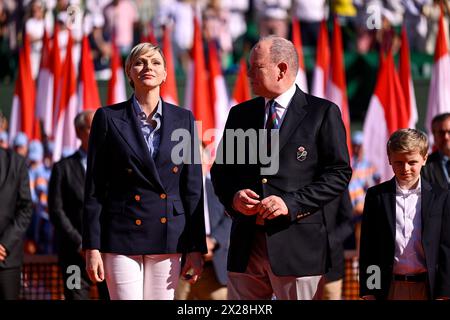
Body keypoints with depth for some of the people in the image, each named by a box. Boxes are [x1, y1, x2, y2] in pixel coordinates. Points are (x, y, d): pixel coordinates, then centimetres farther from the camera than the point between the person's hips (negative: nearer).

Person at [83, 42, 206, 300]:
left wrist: (197, 247, 1)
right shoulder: (109, 118, 1)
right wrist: (92, 247, -5)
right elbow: (94, 188, 1)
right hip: (122, 237, -2)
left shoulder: (183, 119, 8)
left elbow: (193, 187, 7)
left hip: (168, 237, 2)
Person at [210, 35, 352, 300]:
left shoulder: (323, 113, 0)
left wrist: (291, 203, -15)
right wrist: (233, 196, -4)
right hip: (246, 245, 4)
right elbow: (221, 169, 19)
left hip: (298, 244, -4)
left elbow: (339, 172, -4)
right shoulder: (240, 114, 15)